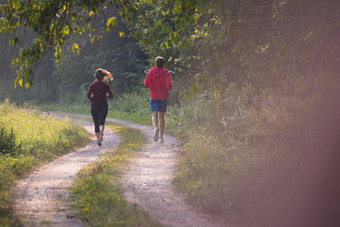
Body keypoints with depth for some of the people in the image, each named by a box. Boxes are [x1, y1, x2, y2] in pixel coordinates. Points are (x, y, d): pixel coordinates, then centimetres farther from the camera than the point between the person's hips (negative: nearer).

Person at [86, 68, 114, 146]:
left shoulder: (92, 85, -2)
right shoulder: (106, 85, 1)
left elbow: (88, 95, -12)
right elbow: (111, 96, -4)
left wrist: (92, 98, 9)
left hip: (94, 105, 0)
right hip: (104, 105, 0)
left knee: (96, 124, 12)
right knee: (101, 122, -9)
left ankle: (98, 140, 16)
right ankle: (101, 131, -43)